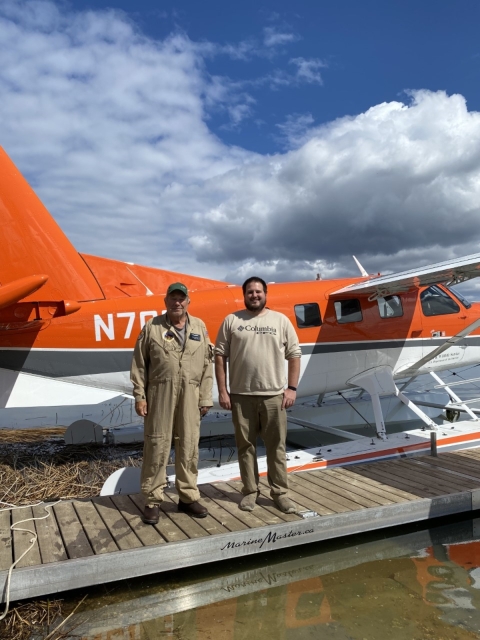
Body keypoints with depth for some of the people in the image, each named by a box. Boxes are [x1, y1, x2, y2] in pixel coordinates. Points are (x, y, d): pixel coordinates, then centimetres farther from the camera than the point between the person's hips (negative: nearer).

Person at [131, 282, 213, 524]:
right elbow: (139, 365, 2)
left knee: (189, 447, 8)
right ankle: (152, 500, 16)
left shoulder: (199, 327, 9)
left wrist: (205, 398, 5)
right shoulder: (152, 327, 2)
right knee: (157, 446, 3)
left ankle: (188, 497, 23)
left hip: (190, 395, 3)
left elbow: (207, 365, 8)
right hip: (159, 394, -2)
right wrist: (139, 396, -3)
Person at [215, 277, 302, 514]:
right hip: (241, 395, 0)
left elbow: (294, 355, 4)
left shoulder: (281, 320, 4)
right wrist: (222, 390, -3)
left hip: (274, 395, 0)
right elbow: (220, 356, 2)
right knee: (245, 445, 11)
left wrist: (292, 388, -2)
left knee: (276, 446, 8)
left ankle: (280, 492, 21)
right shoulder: (231, 320, 3)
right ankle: (250, 491, 26)